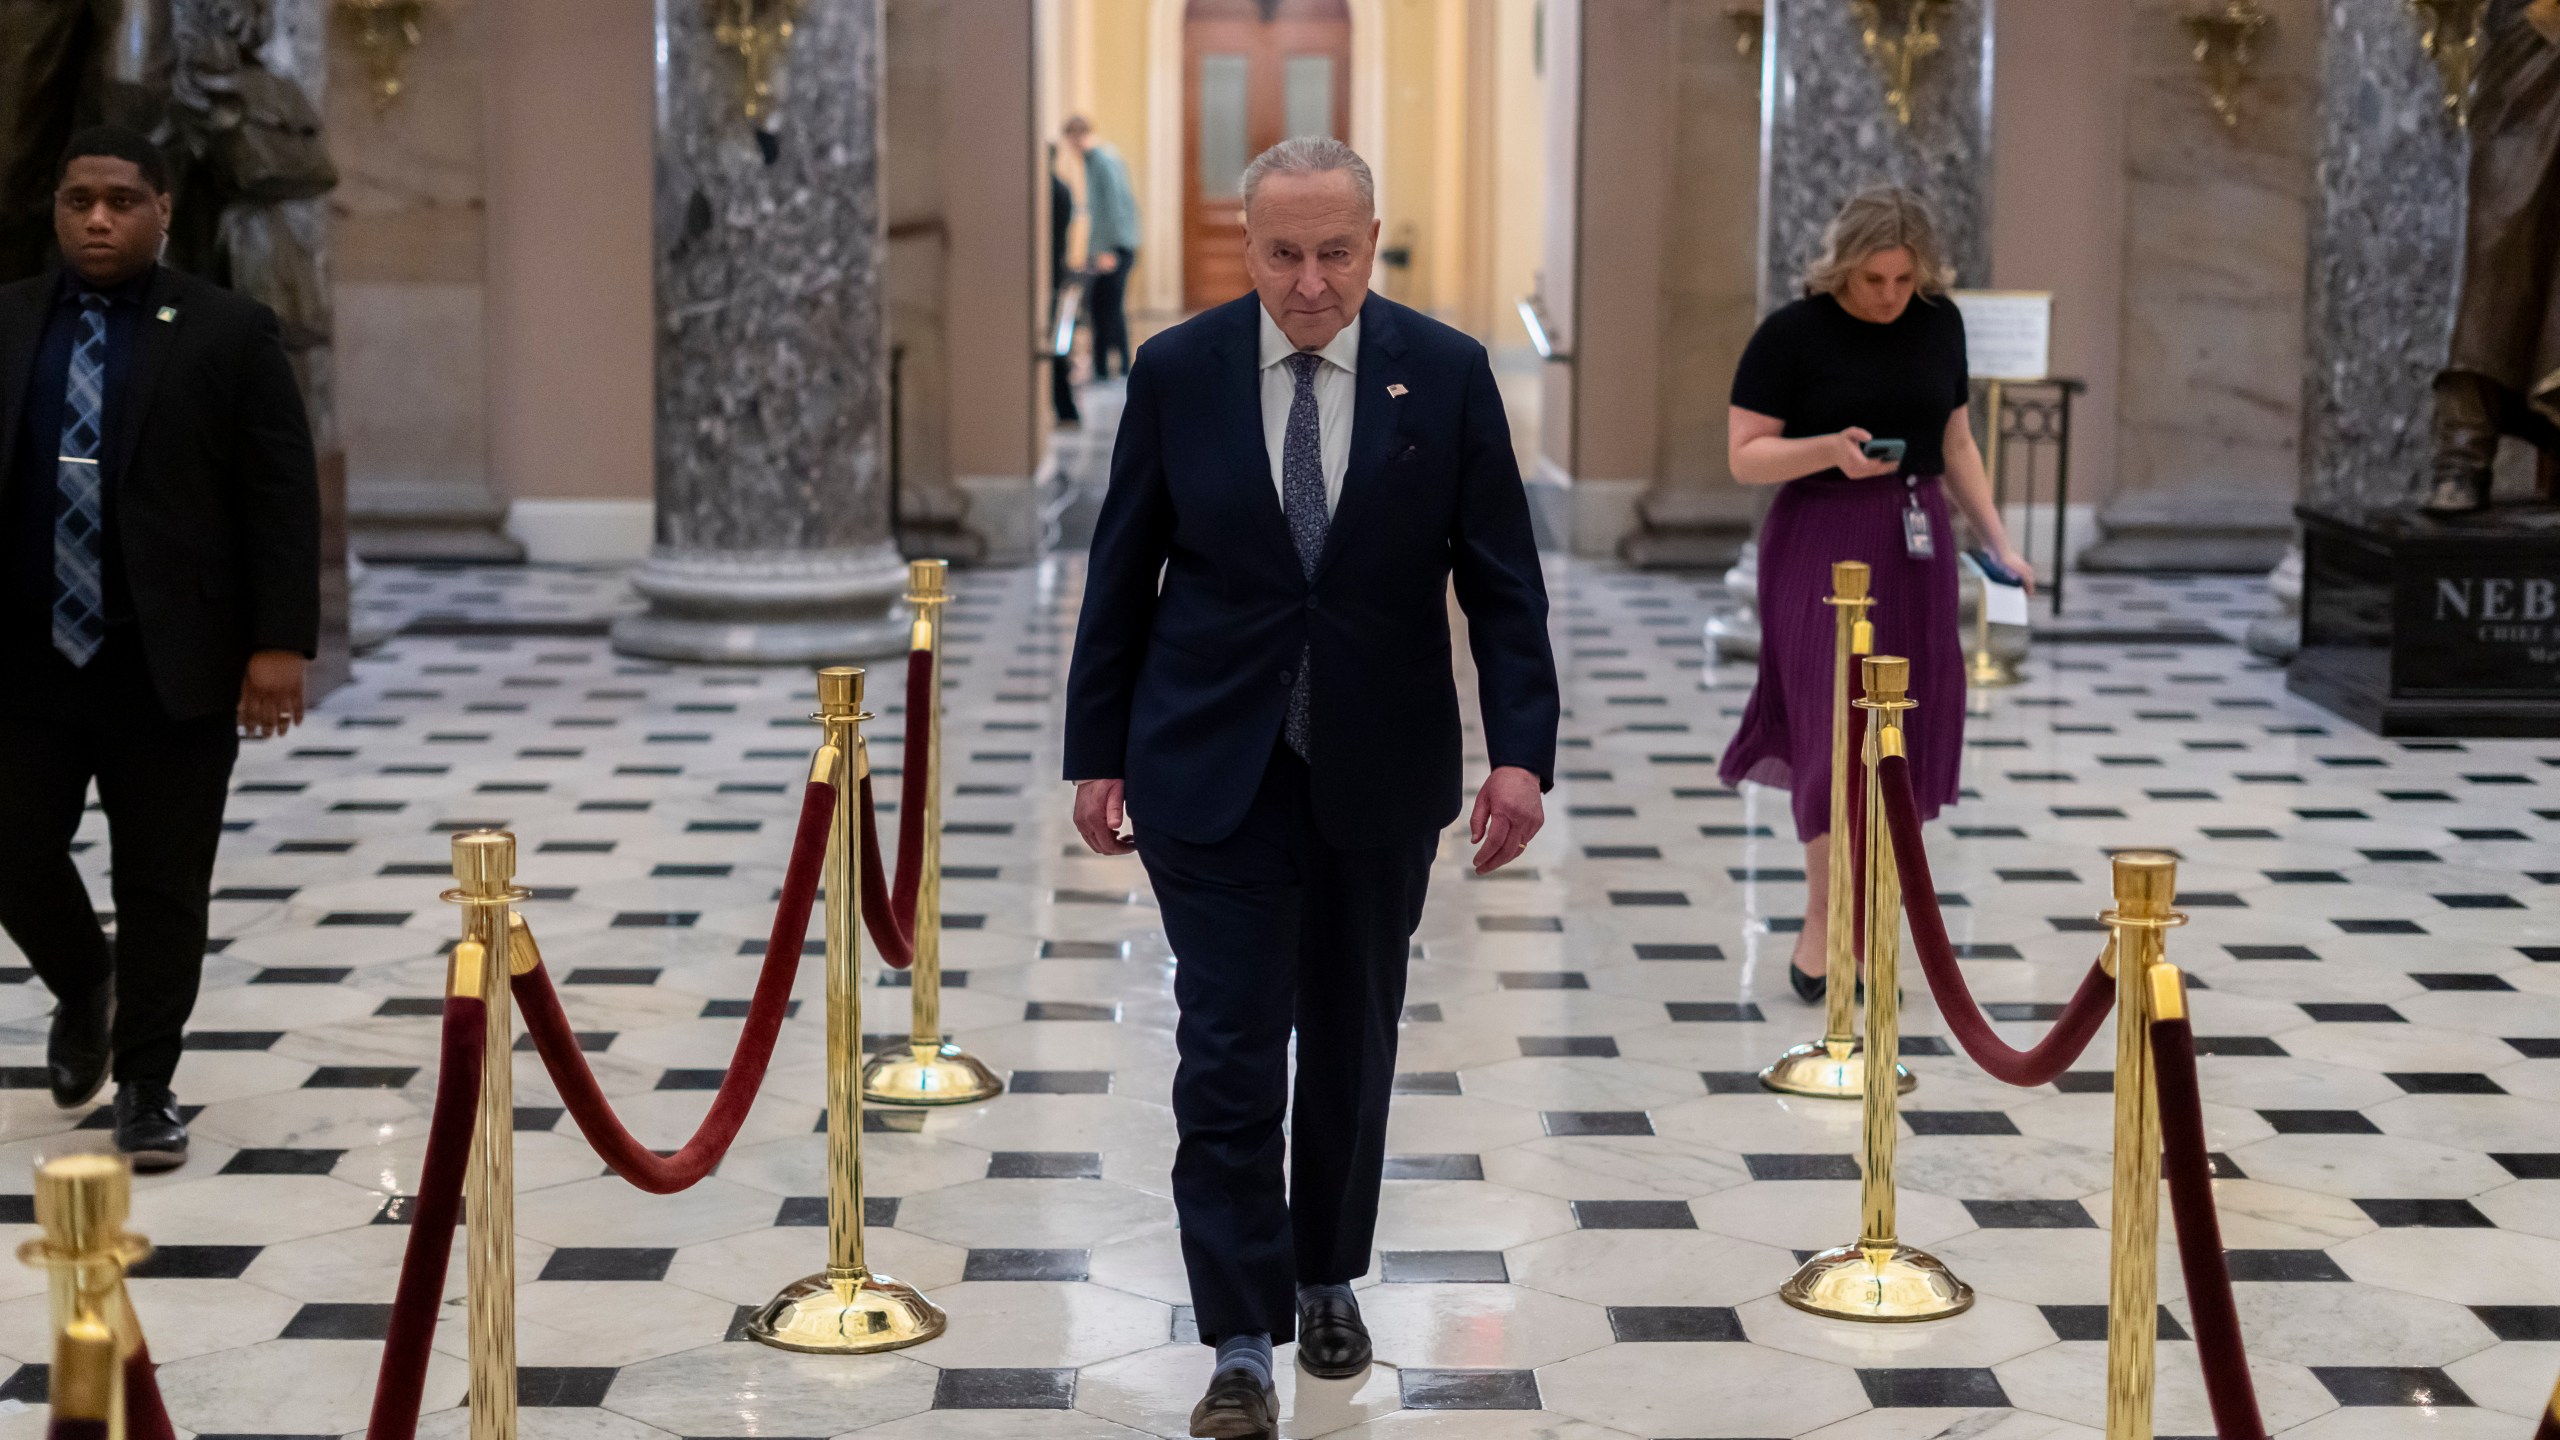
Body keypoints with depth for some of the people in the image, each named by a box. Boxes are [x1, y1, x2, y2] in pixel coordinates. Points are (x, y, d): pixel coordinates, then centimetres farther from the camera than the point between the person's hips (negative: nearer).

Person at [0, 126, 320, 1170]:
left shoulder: (230, 333, -2)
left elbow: (284, 499, -4)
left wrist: (279, 645, -12)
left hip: (173, 661, -3)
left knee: (163, 885, 3)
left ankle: (146, 1086, 19)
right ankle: (85, 989, 34)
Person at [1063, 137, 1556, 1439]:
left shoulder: (1446, 374, -4)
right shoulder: (1177, 371, -4)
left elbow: (1502, 582, -3)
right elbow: (1120, 577, 2)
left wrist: (1521, 749, -13)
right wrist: (1096, 753, 2)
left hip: (1378, 771, 1)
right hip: (1212, 765, -1)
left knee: (1353, 1043, 13)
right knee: (1230, 1053, -4)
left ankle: (1327, 1280, 34)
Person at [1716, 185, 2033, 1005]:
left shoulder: (1938, 323, 6)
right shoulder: (1793, 333, -8)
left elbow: (1955, 445, 13)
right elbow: (1744, 455, -9)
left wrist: (1997, 541, 5)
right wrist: (1830, 451, -24)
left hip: (1915, 546, 5)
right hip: (1822, 546, -5)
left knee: (1906, 730, 5)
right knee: (1837, 728, -8)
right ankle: (1820, 926, 2)